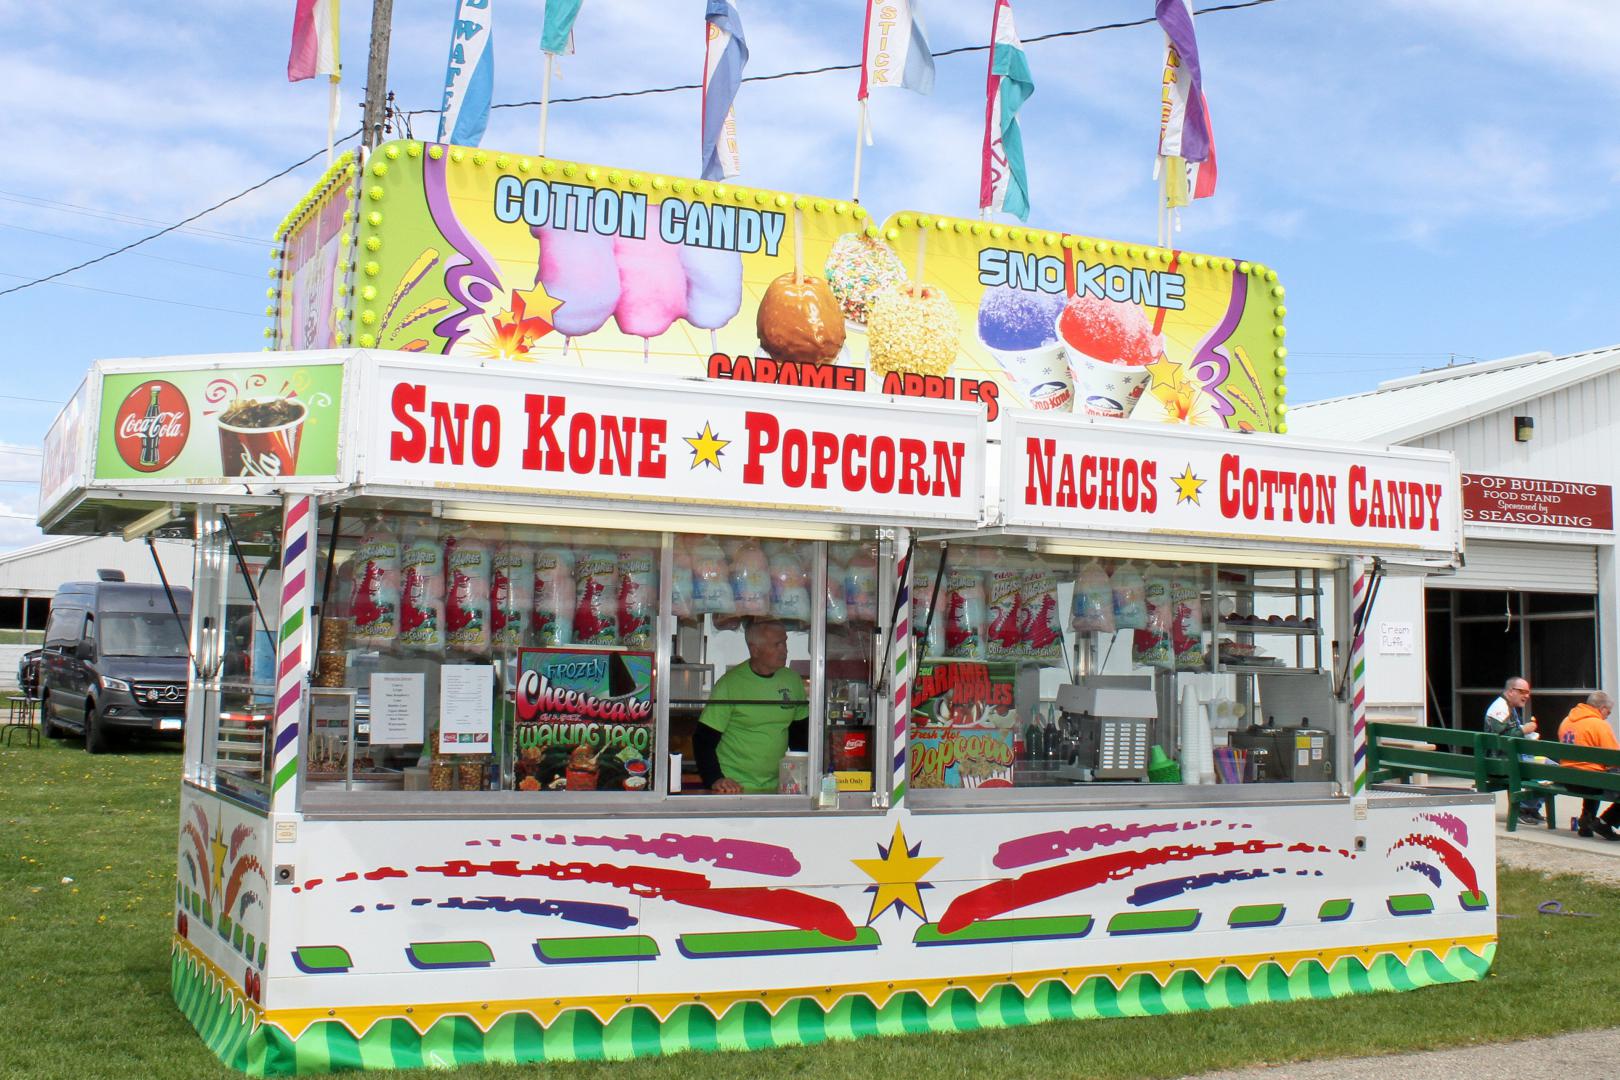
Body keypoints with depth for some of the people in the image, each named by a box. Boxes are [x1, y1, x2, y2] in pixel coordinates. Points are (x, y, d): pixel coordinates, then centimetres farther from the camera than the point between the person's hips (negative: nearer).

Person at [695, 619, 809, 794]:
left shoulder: (792, 680, 4)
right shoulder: (731, 683, -8)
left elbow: (801, 732, 15)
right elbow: (703, 739, -7)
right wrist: (716, 780, -20)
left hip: (776, 787, 4)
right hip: (735, 788, -4)